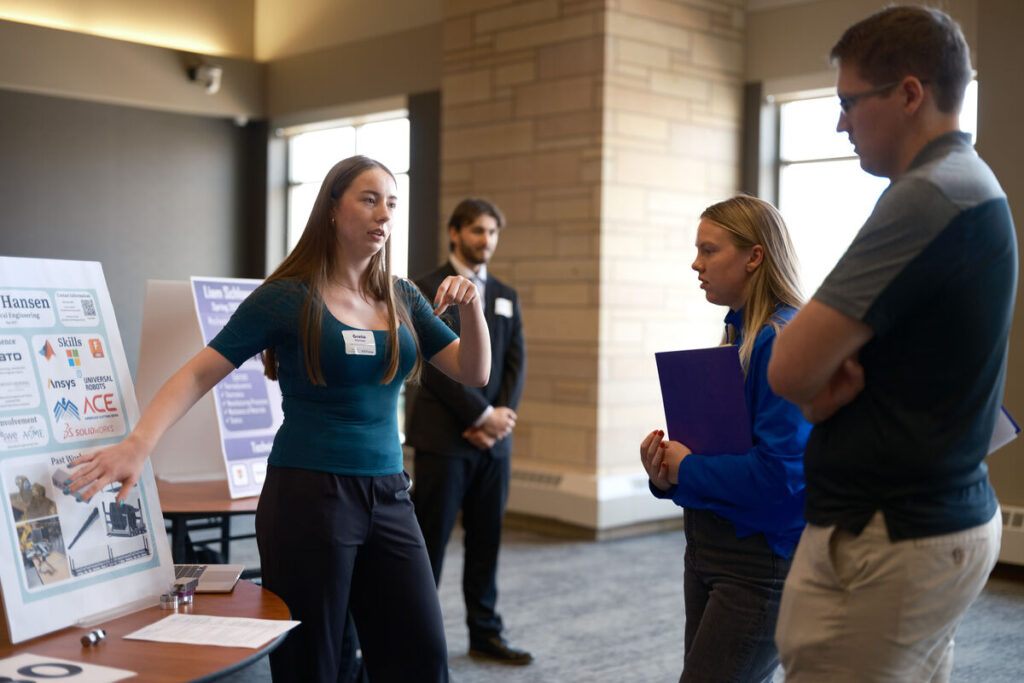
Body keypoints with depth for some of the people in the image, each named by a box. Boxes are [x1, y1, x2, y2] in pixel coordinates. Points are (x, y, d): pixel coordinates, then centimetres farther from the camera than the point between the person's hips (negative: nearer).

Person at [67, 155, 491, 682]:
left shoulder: (402, 300, 9)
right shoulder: (286, 298, -5)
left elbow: (474, 373, 7)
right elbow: (198, 374, -9)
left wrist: (471, 309, -11)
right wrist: (137, 444, -23)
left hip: (388, 497, 5)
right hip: (307, 498, -5)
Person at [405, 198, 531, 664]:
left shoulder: (506, 297, 16)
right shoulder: (428, 289, -3)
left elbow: (516, 364, 9)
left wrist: (499, 418, -6)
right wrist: (482, 414, -14)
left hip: (494, 439, 6)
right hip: (443, 436, -5)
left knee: (486, 539, 9)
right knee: (429, 540, -1)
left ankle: (485, 633, 19)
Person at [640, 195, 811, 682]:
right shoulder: (737, 335, 10)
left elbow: (782, 472, -26)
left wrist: (686, 469, -13)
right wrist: (667, 471, -4)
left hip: (761, 564, -9)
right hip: (709, 551, 9)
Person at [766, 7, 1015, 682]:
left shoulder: (927, 198, -20)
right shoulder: (976, 188, 12)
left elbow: (791, 368, -22)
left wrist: (824, 389, -2)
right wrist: (838, 382, -7)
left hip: (884, 542, -10)